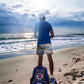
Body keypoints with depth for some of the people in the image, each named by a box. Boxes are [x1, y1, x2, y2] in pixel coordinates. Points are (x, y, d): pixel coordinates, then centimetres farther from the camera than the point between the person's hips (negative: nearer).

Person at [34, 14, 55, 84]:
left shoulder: (36, 24, 9)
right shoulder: (48, 24, 5)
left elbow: (35, 35, 11)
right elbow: (52, 35, 1)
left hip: (39, 43, 2)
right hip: (47, 43, -2)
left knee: (40, 58, 12)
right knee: (50, 59, -1)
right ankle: (51, 76, -4)